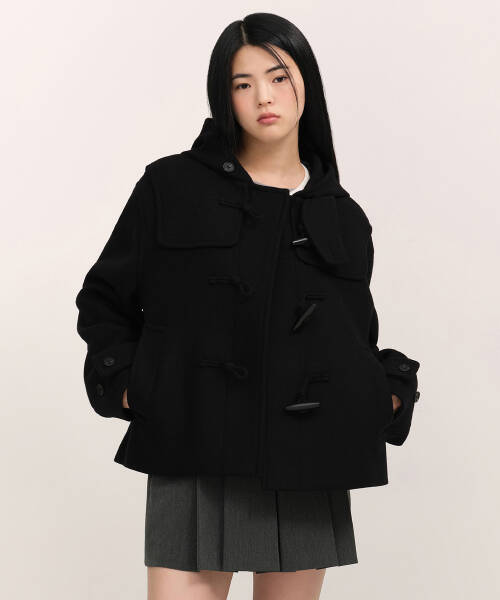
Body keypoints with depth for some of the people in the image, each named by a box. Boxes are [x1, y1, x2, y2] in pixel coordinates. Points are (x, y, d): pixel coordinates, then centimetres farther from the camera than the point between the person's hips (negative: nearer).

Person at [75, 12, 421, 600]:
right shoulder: (172, 187, 3)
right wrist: (125, 384, -4)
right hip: (194, 456, -2)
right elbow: (103, 300, 9)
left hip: (309, 466, 3)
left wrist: (390, 393, 2)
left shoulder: (343, 219, 10)